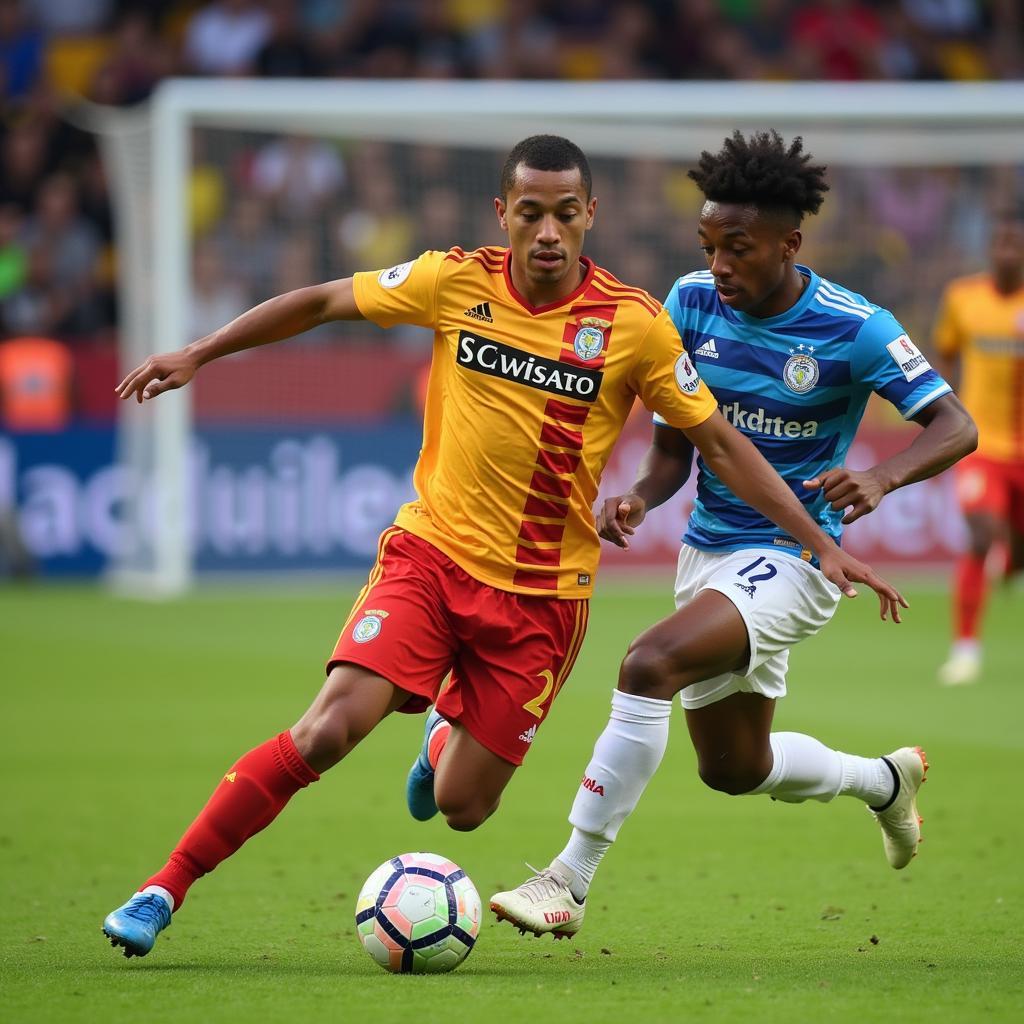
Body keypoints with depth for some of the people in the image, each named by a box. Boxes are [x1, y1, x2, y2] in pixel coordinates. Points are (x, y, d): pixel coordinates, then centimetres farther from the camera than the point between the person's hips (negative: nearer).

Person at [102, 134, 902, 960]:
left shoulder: (634, 325, -8)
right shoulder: (458, 283, -5)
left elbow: (720, 442, 0)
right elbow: (321, 302, 7)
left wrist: (821, 544, -3)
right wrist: (197, 355, 4)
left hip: (543, 592, 0)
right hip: (430, 551, 0)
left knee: (461, 807, 1)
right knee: (329, 729, -20)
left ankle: (448, 741, 39)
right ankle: (166, 890, -9)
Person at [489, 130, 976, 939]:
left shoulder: (852, 327, -16)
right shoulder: (693, 303, -3)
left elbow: (956, 427, -14)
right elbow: (674, 443, 4)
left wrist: (880, 478, -34)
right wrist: (641, 499, -18)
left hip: (790, 559, -7)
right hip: (708, 548, 7)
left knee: (650, 664, -31)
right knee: (735, 769, 19)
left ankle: (570, 881, -26)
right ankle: (885, 781, 49)